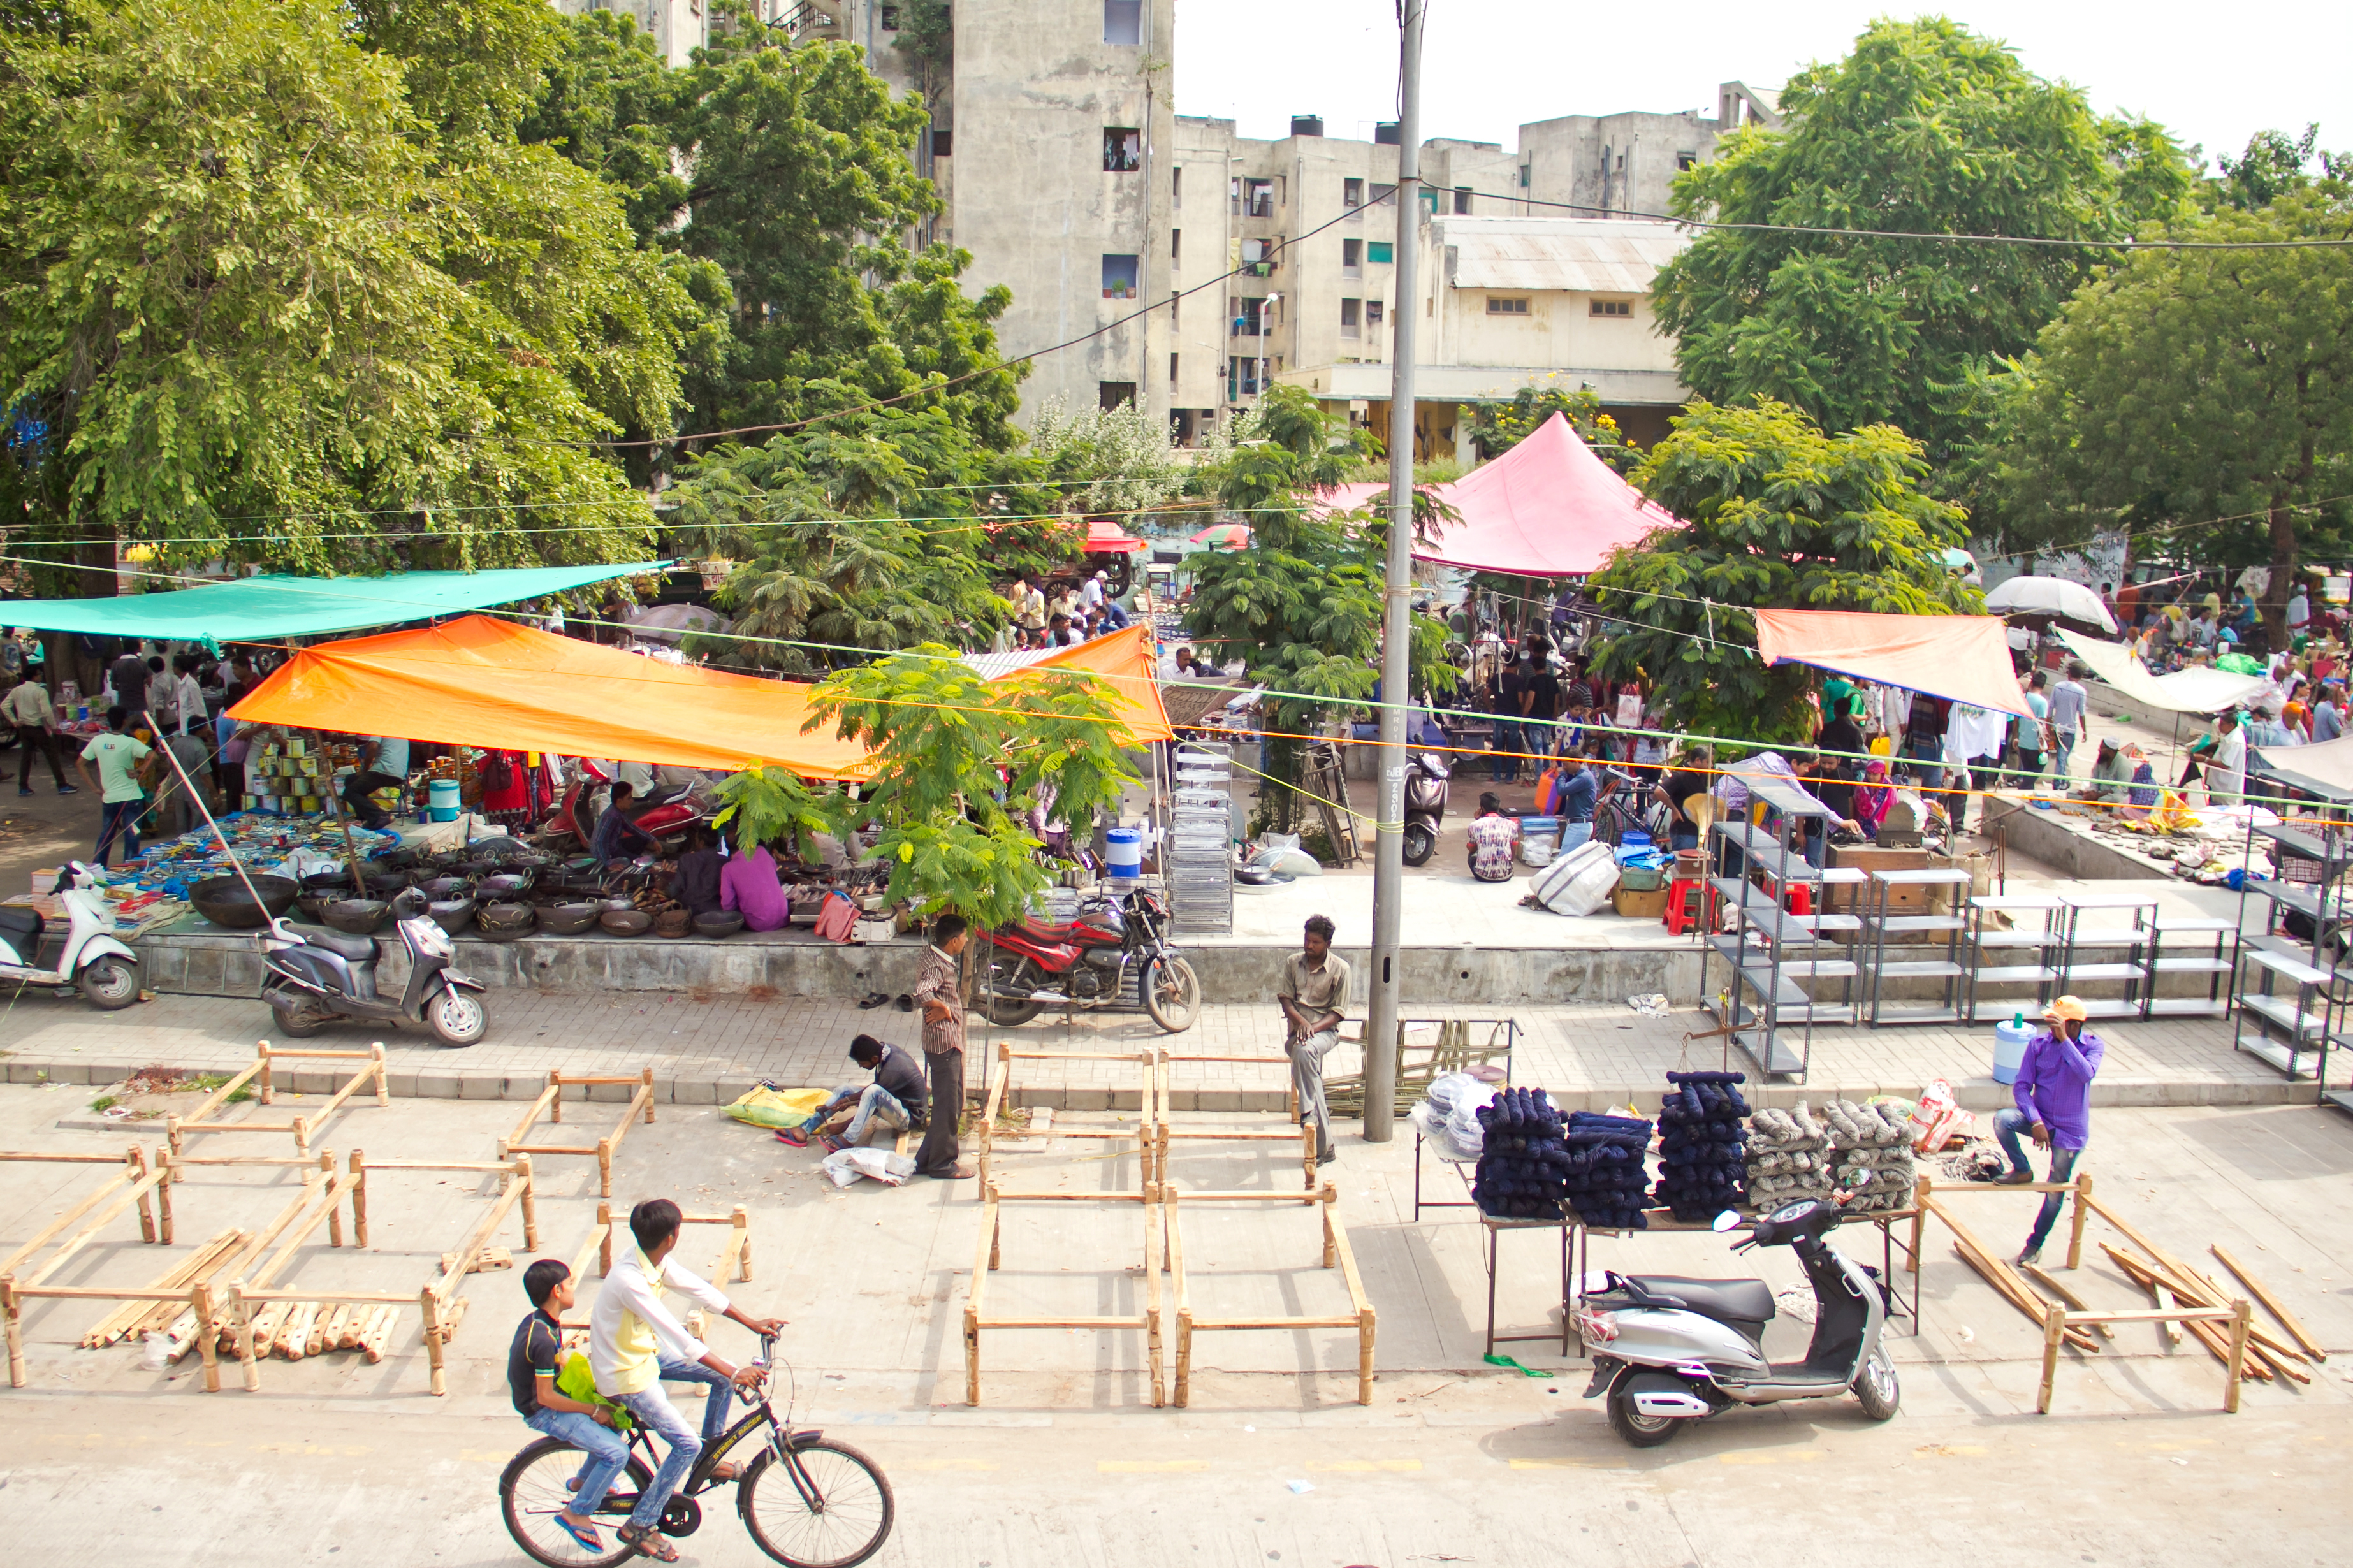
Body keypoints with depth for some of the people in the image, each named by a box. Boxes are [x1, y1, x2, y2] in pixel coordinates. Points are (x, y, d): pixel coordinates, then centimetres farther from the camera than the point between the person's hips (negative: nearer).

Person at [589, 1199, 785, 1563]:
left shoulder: (656, 1261, -9)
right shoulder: (630, 1279, -35)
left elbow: (699, 1289, 3)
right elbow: (678, 1337, -38)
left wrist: (751, 1323, 3)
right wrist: (734, 1373, -39)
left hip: (646, 1349, 9)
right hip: (625, 1372, -9)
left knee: (722, 1374, 5)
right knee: (686, 1444, -11)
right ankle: (639, 1526, 5)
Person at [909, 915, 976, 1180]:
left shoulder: (933, 954, 6)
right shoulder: (938, 966, -23)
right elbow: (920, 992, -42)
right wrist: (944, 1008, -24)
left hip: (950, 1041, 10)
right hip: (944, 1042, -10)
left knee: (952, 1104, 18)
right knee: (947, 1106, 1)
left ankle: (927, 1159, 26)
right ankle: (942, 1164, 13)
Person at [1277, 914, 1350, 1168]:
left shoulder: (1340, 969, -2)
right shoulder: (1294, 963, 8)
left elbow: (1337, 1012, -3)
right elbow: (1285, 998, 6)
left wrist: (1314, 1028, -20)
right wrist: (1300, 1021, -15)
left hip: (1325, 1030, -3)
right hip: (1297, 1030, 3)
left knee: (1305, 1051, -39)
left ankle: (1308, 1111, -35)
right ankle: (1324, 1147, -14)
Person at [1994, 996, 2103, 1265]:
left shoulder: (2093, 1046, -10)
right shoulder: (2039, 1044, -8)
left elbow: (2086, 1074, -32)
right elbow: (2022, 1087, -7)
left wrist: (2064, 1039, -33)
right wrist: (2035, 1121, -21)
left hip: (2070, 1130, -1)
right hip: (2040, 1119, 1)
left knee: (2055, 1193, 5)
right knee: (2002, 1118, -29)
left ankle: (2035, 1244, 27)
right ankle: (2022, 1170, -4)